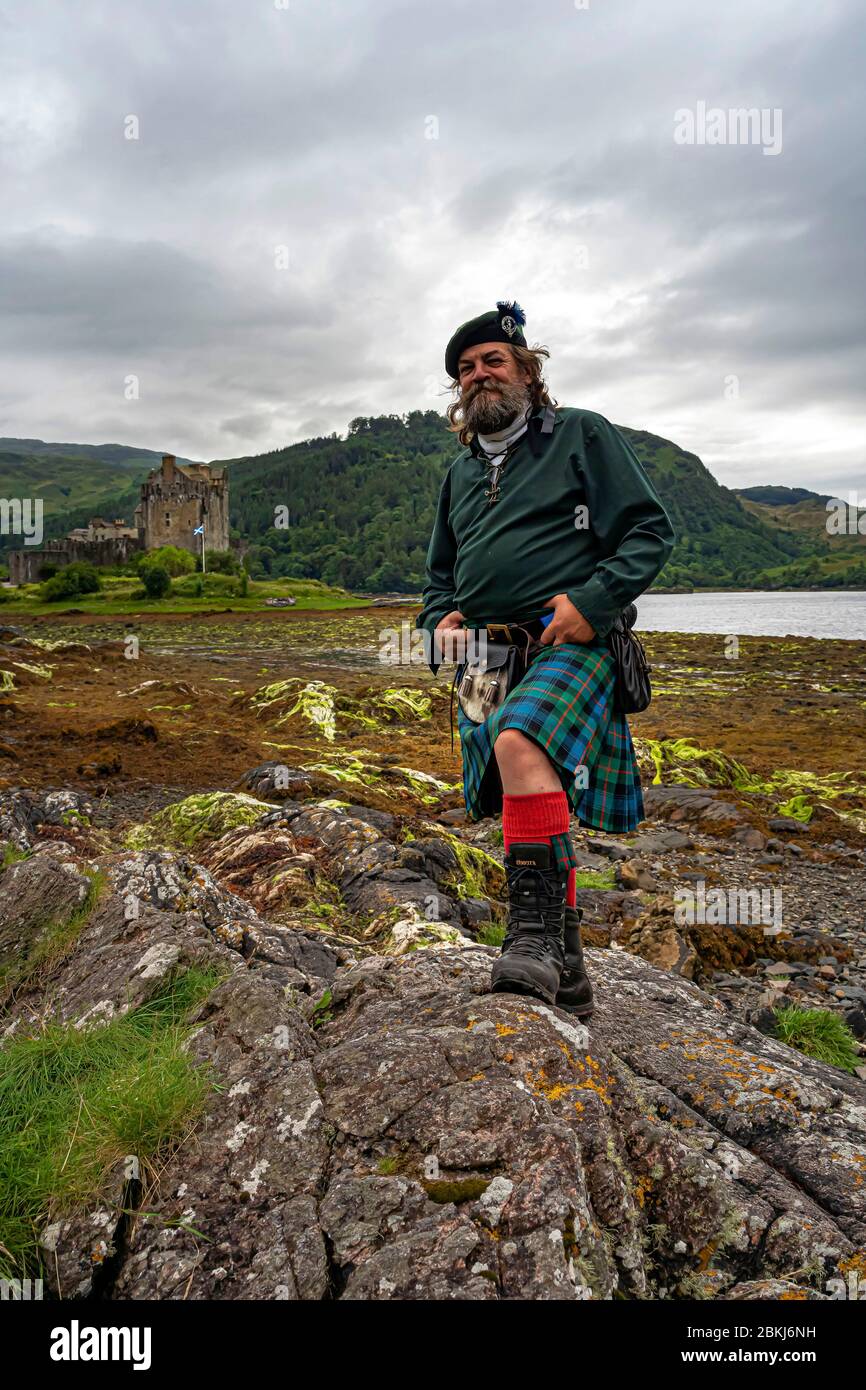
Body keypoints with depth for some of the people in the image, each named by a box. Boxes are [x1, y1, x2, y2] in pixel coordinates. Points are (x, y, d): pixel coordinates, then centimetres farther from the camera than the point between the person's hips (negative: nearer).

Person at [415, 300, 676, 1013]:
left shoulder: (582, 434, 7)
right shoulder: (461, 471, 24)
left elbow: (652, 529, 0)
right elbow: (441, 574, 31)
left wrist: (592, 601, -15)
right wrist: (440, 620, 8)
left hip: (569, 645, -6)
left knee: (520, 742, -36)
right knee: (528, 810, 8)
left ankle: (536, 930, -30)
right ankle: (567, 974, 20)